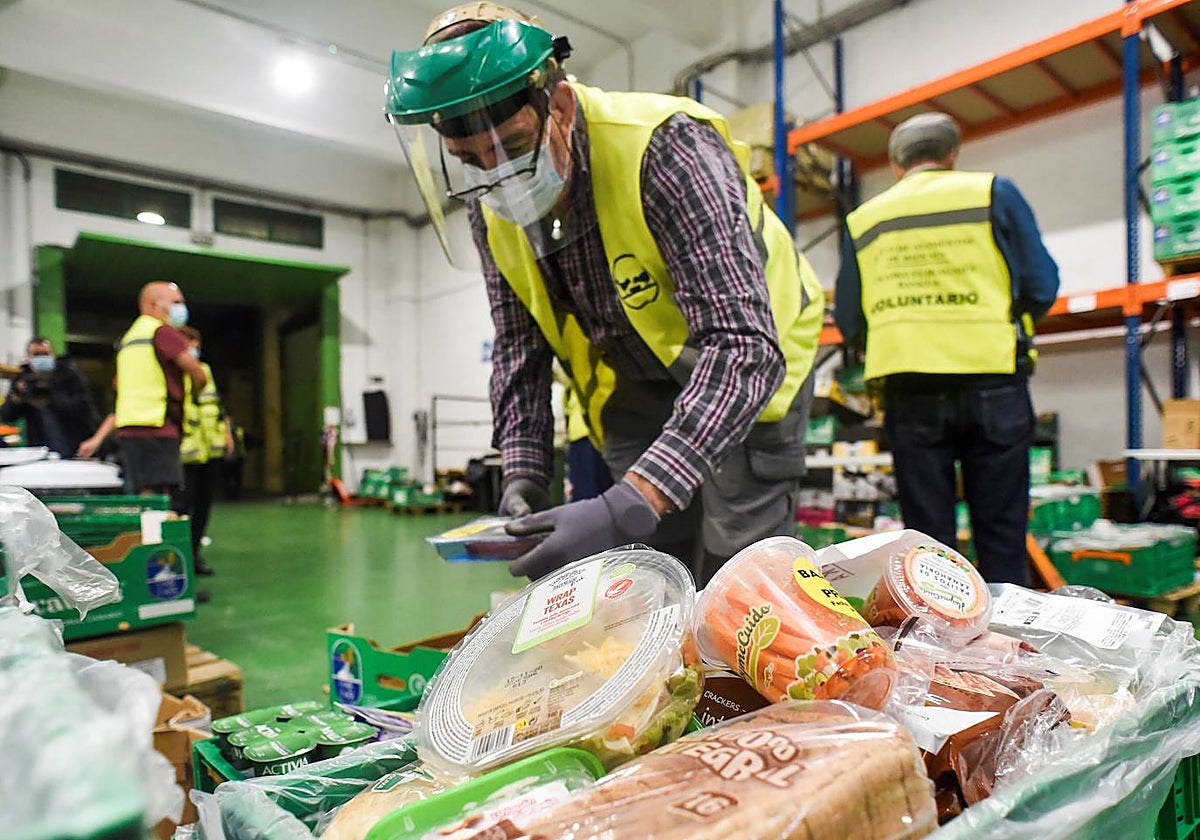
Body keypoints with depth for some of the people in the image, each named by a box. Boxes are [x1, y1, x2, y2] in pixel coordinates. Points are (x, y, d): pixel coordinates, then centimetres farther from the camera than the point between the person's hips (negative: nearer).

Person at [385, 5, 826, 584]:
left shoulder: (664, 148, -31)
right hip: (637, 385, 5)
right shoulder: (490, 205, -10)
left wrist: (630, 507, -47)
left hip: (745, 371, -5)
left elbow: (743, 346, -39)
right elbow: (518, 347, -2)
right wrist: (522, 474, -16)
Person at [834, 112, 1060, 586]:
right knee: (1001, 535, 6)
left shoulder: (862, 219, 11)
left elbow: (849, 323, 10)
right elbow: (1041, 287, 2)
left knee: (928, 535, 7)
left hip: (909, 392, 2)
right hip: (991, 384, -1)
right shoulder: (993, 193, 5)